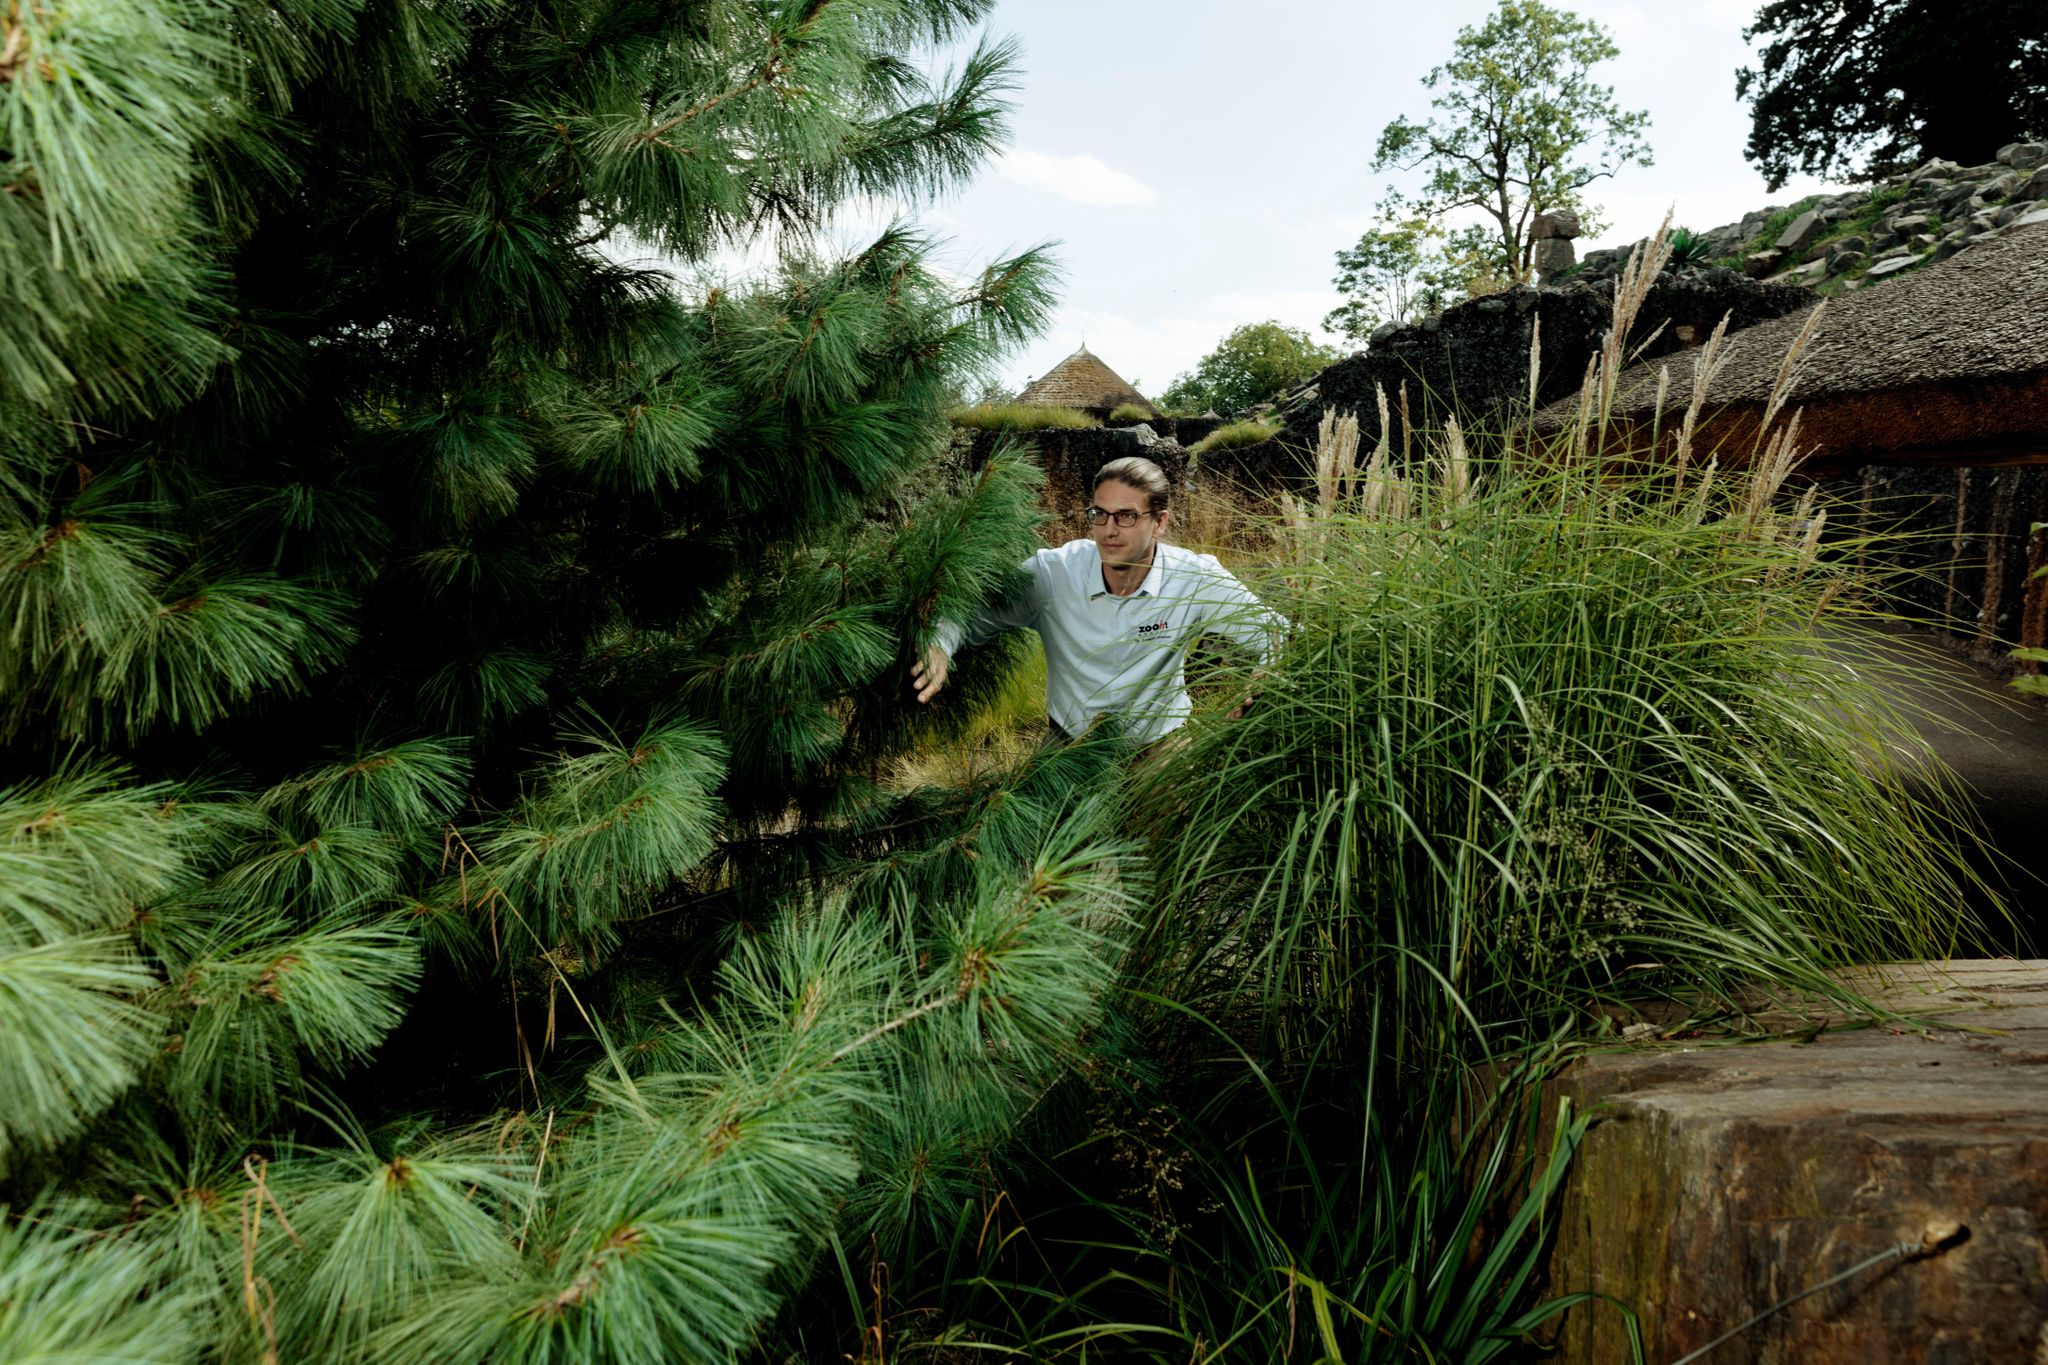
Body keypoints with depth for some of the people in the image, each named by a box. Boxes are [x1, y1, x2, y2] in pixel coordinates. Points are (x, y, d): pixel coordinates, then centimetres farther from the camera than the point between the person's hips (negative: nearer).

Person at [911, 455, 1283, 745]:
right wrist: (939, 647, -30)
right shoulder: (1053, 571, -15)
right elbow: (971, 614, -7)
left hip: (1161, 745, 0)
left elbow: (1275, 634, -8)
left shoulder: (1195, 579, -16)